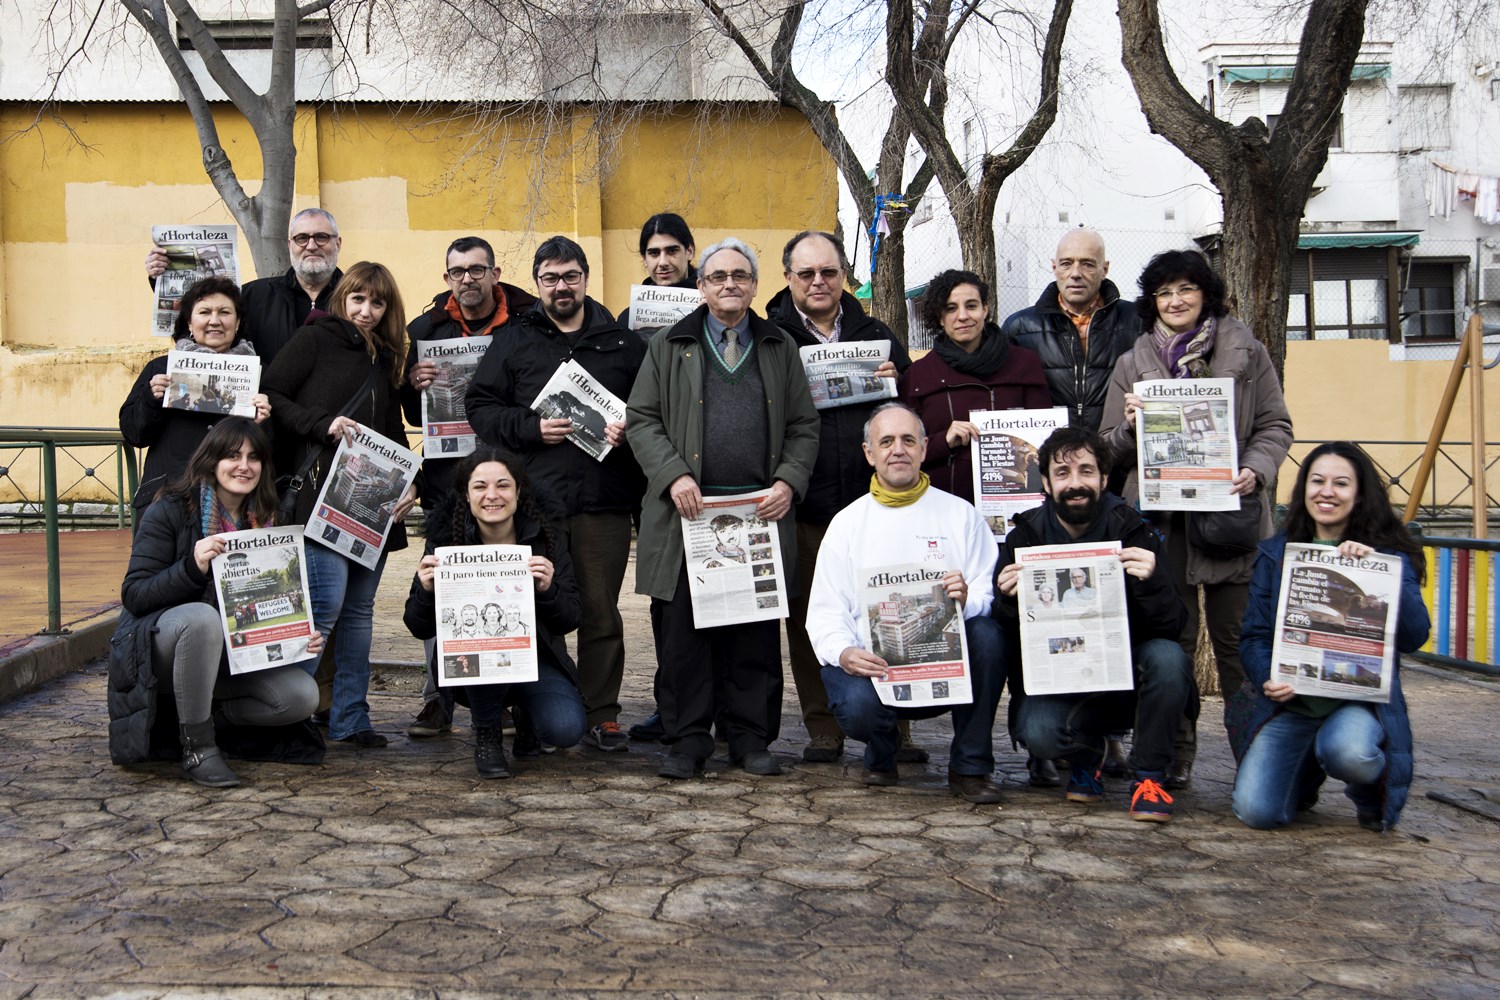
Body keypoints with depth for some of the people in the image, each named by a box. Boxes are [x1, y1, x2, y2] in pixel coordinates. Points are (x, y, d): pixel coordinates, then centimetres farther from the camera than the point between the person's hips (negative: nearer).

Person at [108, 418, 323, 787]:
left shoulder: (265, 521, 5)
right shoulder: (169, 512, -10)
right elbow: (133, 595, -16)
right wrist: (192, 567, -32)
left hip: (230, 654, 5)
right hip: (159, 647, -5)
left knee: (302, 696, -18)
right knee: (202, 616, -39)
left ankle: (201, 712, 5)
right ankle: (197, 746, -25)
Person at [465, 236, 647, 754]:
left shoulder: (623, 343, 13)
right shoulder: (514, 341, 11)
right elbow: (481, 407, 4)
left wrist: (630, 431, -8)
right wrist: (532, 428, -10)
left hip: (604, 501, 0)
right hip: (534, 499, 0)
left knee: (601, 611, 3)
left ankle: (601, 715, 12)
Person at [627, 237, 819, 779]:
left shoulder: (781, 348, 16)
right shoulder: (669, 347, 11)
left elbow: (804, 426, 14)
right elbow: (642, 420, 5)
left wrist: (788, 481, -3)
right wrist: (673, 475, -11)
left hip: (761, 514, 1)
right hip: (688, 514, -1)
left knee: (756, 633, 4)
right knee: (683, 632, 0)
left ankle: (751, 738, 14)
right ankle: (687, 740, 10)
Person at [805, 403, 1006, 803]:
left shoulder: (960, 514, 9)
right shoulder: (847, 523, 10)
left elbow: (992, 594, 0)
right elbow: (825, 610, 3)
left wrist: (967, 600, -24)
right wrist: (844, 653, -18)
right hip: (873, 665, -1)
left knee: (986, 632, -30)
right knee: (857, 705, -32)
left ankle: (971, 766, -10)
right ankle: (882, 754, 9)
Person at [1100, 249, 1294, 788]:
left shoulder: (1246, 352, 9)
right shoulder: (1133, 363, 13)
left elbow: (1275, 426, 8)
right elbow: (1111, 445, 13)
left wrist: (1255, 470, -10)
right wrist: (1131, 425, -9)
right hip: (1163, 518, 1)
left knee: (1237, 638, 1)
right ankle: (1175, 758, 9)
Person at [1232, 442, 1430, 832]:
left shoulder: (1387, 554, 2)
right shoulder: (1274, 553, 8)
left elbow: (1415, 636, -11)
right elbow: (1253, 635, 4)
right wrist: (1269, 680, -16)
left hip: (1360, 698, -2)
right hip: (1290, 702, 2)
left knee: (1347, 751, -37)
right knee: (1256, 811, -16)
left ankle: (1373, 795, 4)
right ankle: (1306, 769, 22)